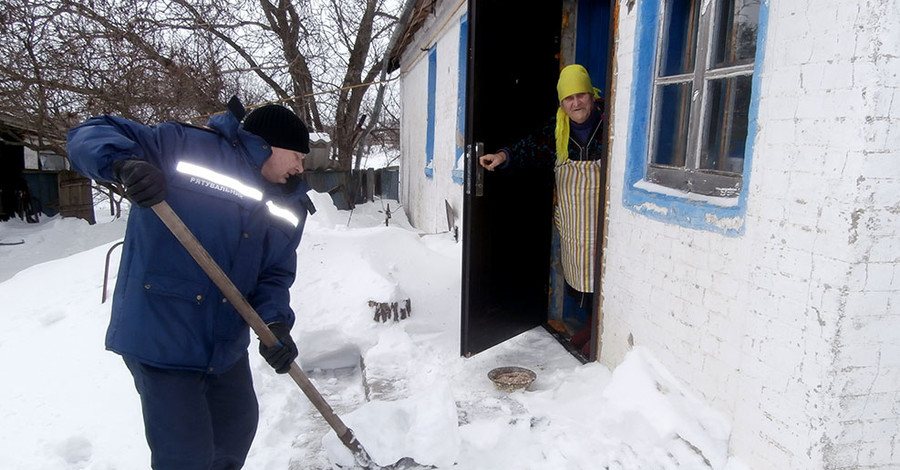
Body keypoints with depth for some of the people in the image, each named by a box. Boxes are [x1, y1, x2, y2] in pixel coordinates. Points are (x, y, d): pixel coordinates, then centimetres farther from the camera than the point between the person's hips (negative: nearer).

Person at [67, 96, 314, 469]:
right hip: (161, 337, -7)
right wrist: (126, 163, -35)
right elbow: (89, 136, -12)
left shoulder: (289, 209, 6)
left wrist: (275, 323, -13)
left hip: (227, 343, 7)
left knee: (239, 428, 21)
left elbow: (275, 274, 6)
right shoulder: (185, 145, -12)